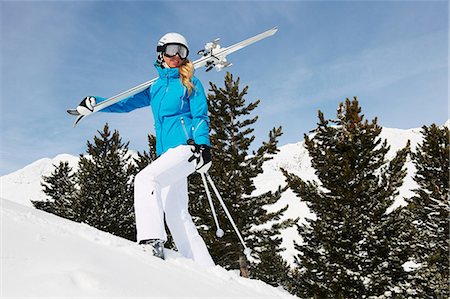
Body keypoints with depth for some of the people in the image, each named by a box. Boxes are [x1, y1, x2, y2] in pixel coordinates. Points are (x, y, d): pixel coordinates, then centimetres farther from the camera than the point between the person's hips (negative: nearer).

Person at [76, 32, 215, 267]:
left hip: (187, 147, -6)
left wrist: (203, 145, -15)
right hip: (167, 152, 6)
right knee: (175, 214, 1)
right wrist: (95, 103, 13)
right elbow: (127, 103, 25)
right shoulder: (155, 88, 23)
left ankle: (152, 243, -30)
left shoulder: (190, 83, 8)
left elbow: (200, 116, 0)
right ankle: (205, 269, 4)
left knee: (145, 177, -25)